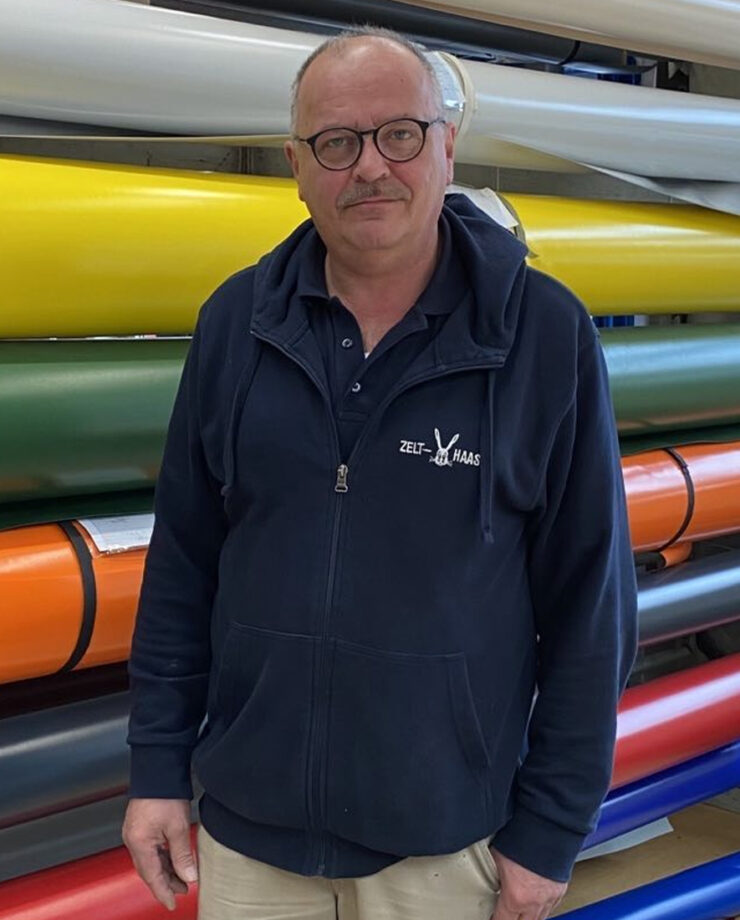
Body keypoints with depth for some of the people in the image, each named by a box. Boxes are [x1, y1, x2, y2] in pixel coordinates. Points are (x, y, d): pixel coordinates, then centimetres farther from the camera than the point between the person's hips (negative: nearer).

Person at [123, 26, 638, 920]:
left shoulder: (546, 335, -11)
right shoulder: (236, 321, -3)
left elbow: (587, 602, -7)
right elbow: (183, 562, 3)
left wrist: (551, 830, -4)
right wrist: (157, 768, 3)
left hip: (444, 842, -2)